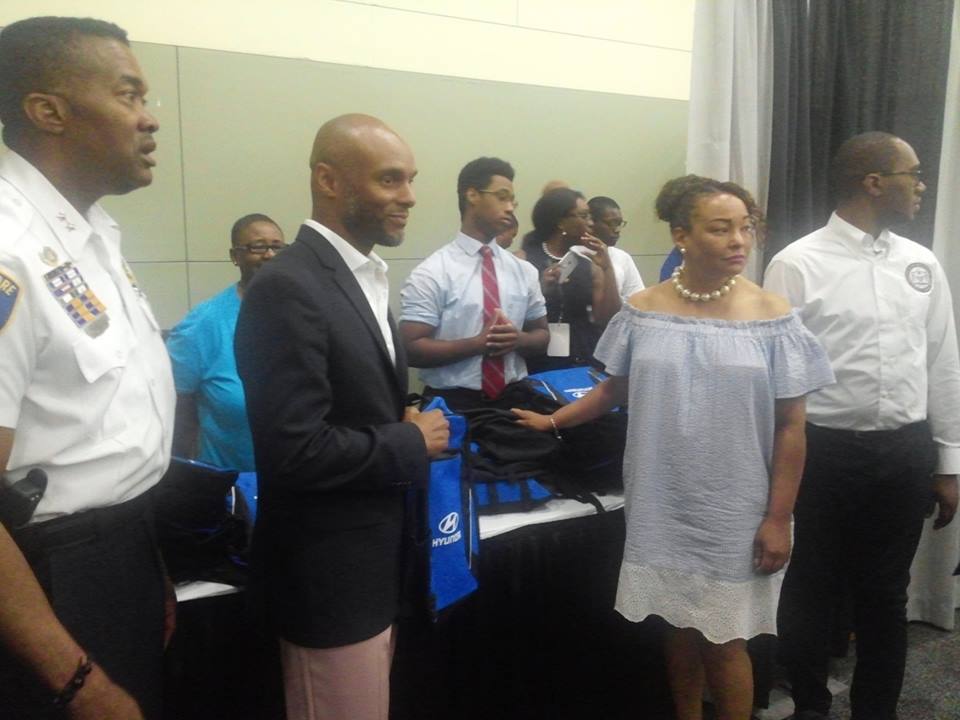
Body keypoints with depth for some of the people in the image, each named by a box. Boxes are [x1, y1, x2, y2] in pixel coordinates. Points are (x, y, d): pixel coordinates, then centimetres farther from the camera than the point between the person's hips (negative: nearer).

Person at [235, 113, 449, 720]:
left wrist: (408, 432, -1)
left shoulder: (363, 279, 9)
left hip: (375, 562, 9)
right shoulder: (288, 288, -22)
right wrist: (411, 443, -16)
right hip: (330, 575, -9)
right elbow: (296, 450, -28)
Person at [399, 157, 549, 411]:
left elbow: (541, 335, 11)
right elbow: (411, 348, -13)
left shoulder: (523, 270, 4)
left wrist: (519, 339, -11)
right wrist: (477, 344, -22)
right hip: (453, 403, -4)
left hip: (513, 398, 5)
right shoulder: (432, 272, -10)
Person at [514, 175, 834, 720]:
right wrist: (553, 420, 11)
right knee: (679, 630, 16)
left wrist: (778, 518, -8)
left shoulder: (772, 316, -8)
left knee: (724, 640, 8)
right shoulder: (642, 311, -3)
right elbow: (616, 390, 11)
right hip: (662, 507, 2)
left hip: (736, 513, -2)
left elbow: (790, 427, -6)